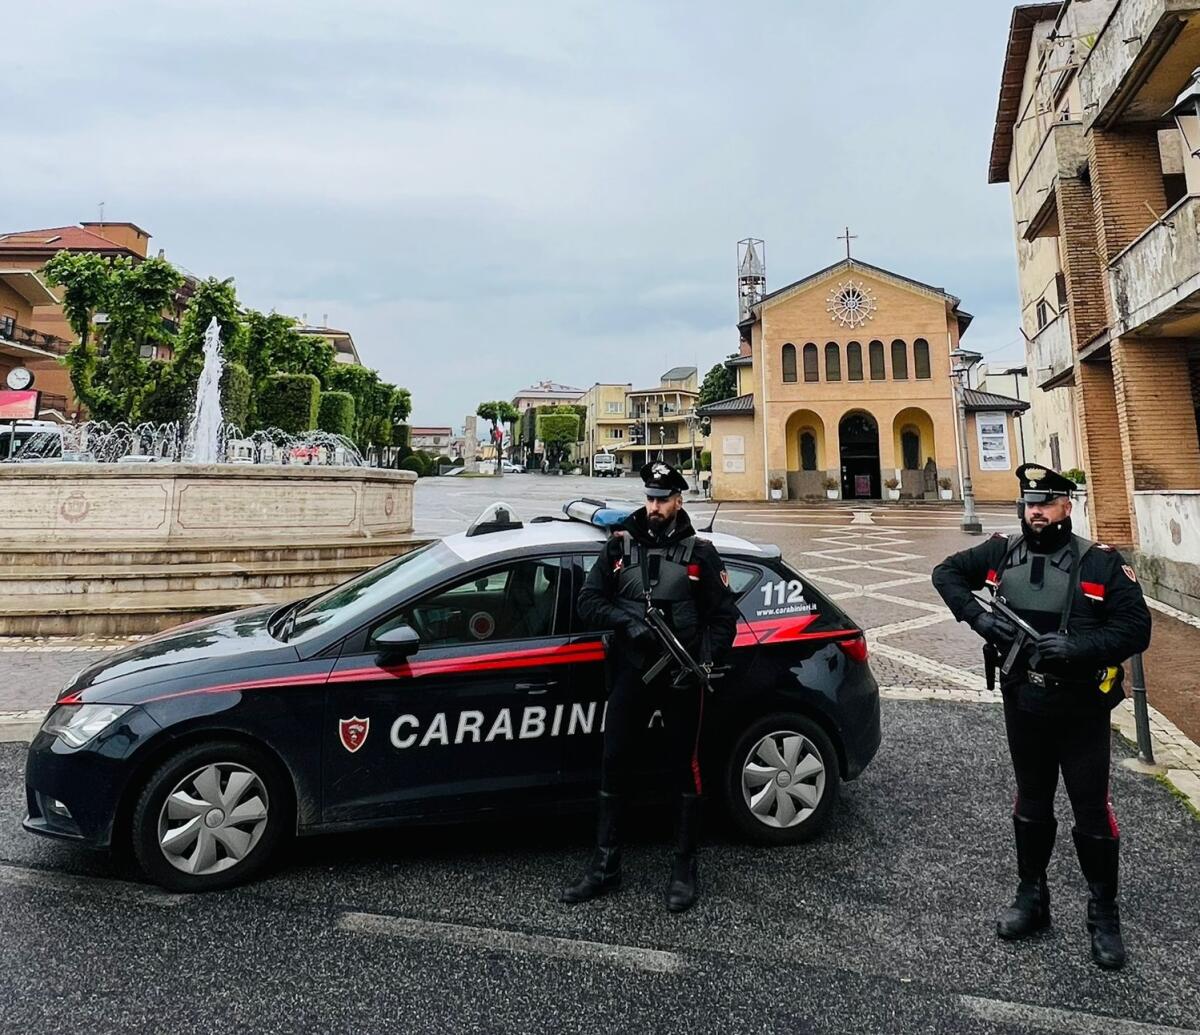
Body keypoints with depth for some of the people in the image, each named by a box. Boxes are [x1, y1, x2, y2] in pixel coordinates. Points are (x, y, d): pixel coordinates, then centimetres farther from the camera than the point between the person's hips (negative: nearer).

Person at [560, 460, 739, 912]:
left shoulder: (699, 552, 1)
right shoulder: (621, 545, 5)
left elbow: (724, 616, 1)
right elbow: (589, 600, 3)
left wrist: (704, 661, -14)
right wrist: (627, 620, -14)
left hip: (681, 676, -2)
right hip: (631, 672, 2)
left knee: (686, 770, 7)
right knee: (613, 765, 6)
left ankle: (685, 870, 23)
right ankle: (604, 868, 20)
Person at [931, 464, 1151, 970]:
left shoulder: (1101, 563, -11)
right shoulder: (1002, 553, -1)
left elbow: (1136, 628, -12)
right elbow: (947, 572, 6)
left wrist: (1077, 648, -27)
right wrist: (978, 616, -8)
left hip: (1081, 709, -3)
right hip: (1022, 704, 3)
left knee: (1092, 811, 7)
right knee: (1031, 804, 17)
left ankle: (1104, 916, 27)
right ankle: (1031, 899, 34)